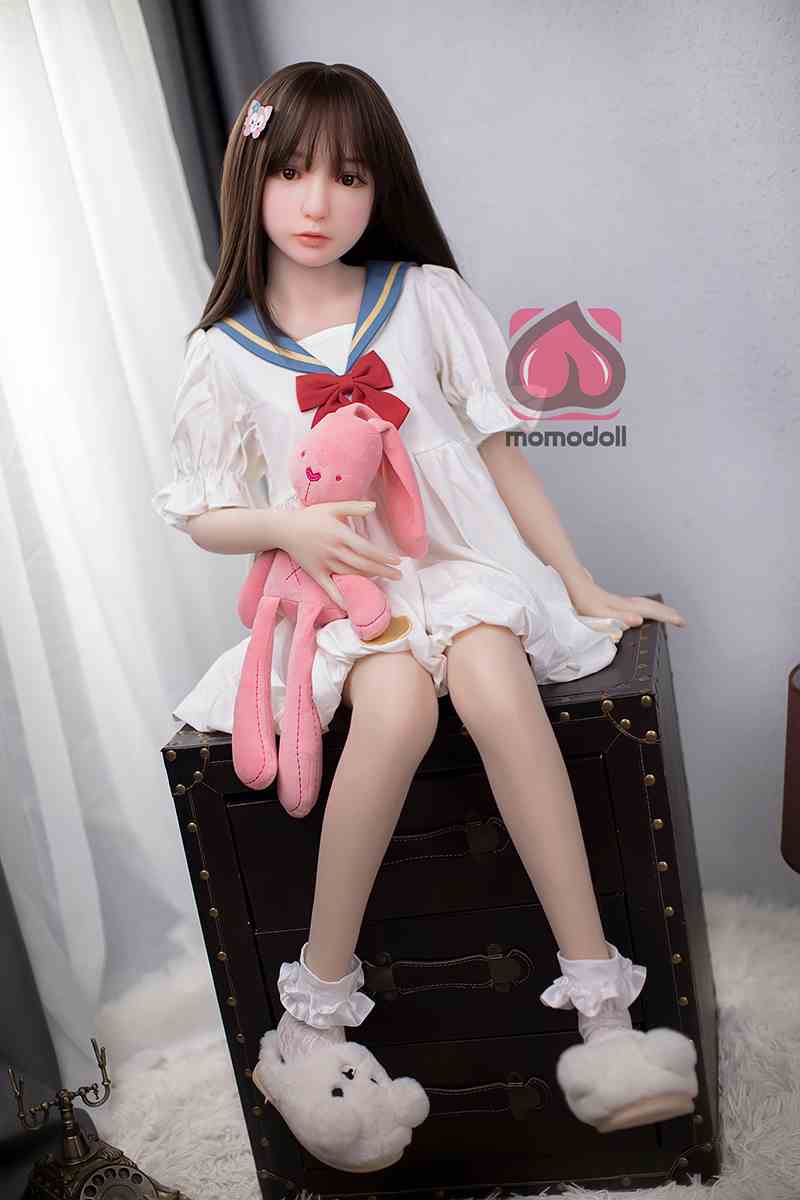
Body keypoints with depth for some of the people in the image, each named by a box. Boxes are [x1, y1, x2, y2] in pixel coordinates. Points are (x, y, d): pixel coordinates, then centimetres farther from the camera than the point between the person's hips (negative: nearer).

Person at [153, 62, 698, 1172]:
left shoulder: (424, 297, 5)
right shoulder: (229, 351, 6)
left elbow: (502, 451, 8)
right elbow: (203, 516, 9)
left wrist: (585, 585, 6)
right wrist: (290, 523, -12)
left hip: (457, 560, 1)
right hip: (335, 583, 0)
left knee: (495, 685, -33)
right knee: (397, 705, -34)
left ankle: (600, 1001, -26)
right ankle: (320, 996, -17)